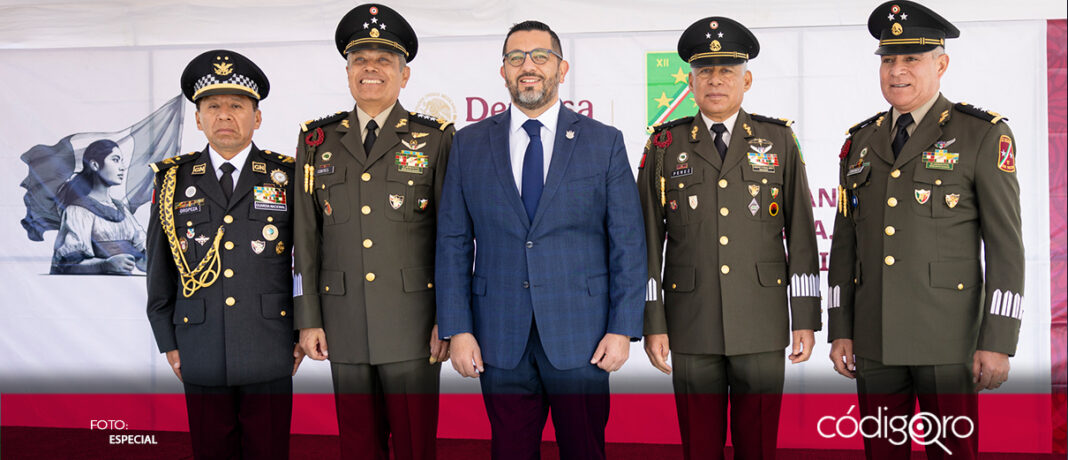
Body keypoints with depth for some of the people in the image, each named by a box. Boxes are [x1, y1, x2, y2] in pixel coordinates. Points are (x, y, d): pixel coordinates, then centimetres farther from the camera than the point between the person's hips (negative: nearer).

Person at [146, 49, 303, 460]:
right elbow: (160, 270, 11)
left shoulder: (288, 177, 3)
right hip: (201, 358, 1)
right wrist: (168, 343, 8)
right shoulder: (174, 180, 7)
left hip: (269, 355, -1)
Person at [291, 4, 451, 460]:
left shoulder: (435, 139, 2)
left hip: (411, 319, -2)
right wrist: (308, 319, 5)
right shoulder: (317, 141, 9)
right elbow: (306, 237, 9)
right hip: (344, 322, 3)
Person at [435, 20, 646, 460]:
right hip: (501, 340, 1)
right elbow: (453, 242, 6)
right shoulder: (469, 144, 7)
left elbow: (628, 242, 1)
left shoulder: (605, 142, 3)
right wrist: (456, 329, -1)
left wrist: (622, 328, -5)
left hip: (581, 340, -1)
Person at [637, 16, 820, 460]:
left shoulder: (779, 141, 6)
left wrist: (805, 318, 1)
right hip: (692, 325, 0)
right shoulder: (664, 146, 5)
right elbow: (649, 240, 4)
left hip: (762, 325, 0)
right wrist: (652, 323, -2)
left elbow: (801, 235, 5)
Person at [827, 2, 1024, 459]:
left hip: (948, 340, -4)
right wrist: (840, 330, 8)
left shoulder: (983, 135, -2)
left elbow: (1005, 245, -5)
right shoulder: (861, 142, 12)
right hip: (874, 340, 4)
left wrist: (997, 341, -10)